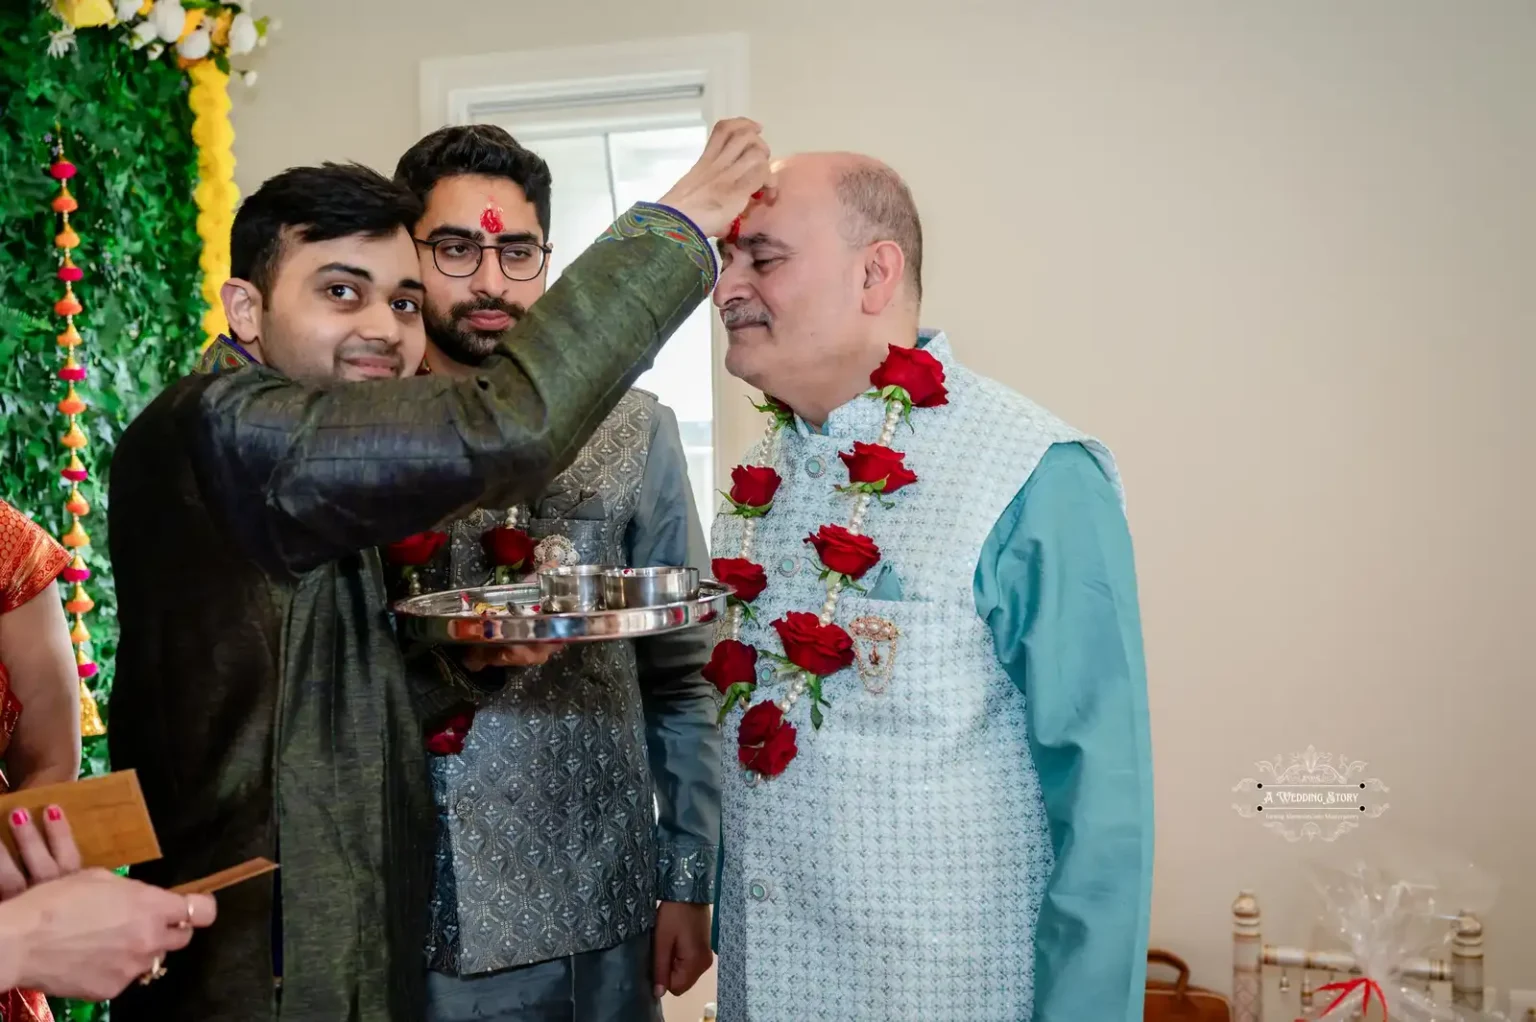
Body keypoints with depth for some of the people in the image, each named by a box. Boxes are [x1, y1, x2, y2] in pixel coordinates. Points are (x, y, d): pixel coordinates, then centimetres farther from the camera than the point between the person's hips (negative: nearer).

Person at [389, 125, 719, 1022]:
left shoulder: (633, 429, -2)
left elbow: (681, 678, 2)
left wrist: (689, 882, 1)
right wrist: (454, 658, -23)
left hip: (600, 912, 0)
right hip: (414, 915, 0)